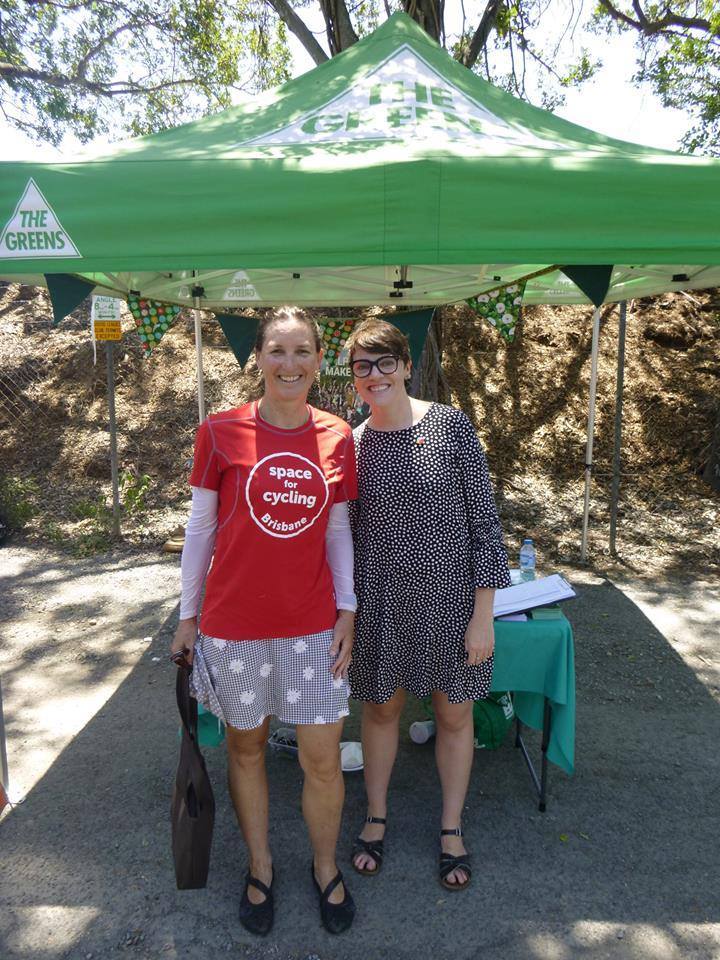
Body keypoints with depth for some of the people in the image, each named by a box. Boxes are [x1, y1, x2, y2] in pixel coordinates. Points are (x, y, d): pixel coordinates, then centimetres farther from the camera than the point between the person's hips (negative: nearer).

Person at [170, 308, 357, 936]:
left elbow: (338, 531, 7)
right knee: (246, 748, 17)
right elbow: (201, 528, 0)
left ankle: (326, 866, 37)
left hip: (313, 625, 1)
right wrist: (189, 615, 3)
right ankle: (260, 866, 42)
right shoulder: (221, 432, -7)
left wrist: (347, 610, 2)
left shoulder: (338, 438, 0)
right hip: (235, 623, -1)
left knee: (323, 759, 8)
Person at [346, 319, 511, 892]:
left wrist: (483, 612, -10)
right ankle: (376, 816, 41)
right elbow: (350, 532, 6)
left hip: (451, 598, -1)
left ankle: (452, 828, 38)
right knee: (381, 709, 17)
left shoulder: (452, 426, -9)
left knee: (454, 714, 14)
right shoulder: (354, 444, -1)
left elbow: (484, 521, -8)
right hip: (382, 602, 2)